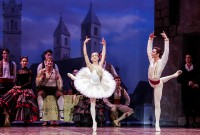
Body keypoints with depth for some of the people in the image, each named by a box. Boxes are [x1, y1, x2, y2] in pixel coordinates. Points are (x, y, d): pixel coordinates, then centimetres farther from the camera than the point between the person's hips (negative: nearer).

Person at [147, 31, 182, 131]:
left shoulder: (162, 61, -19)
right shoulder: (151, 60, -5)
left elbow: (166, 51, -29)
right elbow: (148, 49, 2)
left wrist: (166, 40, -34)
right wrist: (150, 39, 0)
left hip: (157, 84, -6)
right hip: (151, 82, 6)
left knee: (157, 104, -3)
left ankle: (157, 124, -1)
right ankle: (174, 75, 51)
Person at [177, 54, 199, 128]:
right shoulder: (182, 68, 9)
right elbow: (179, 79, 3)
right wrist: (187, 82, -9)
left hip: (194, 89, -1)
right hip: (185, 90, 1)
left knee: (194, 106, -6)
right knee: (186, 106, -3)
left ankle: (194, 122, -2)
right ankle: (187, 122, 0)